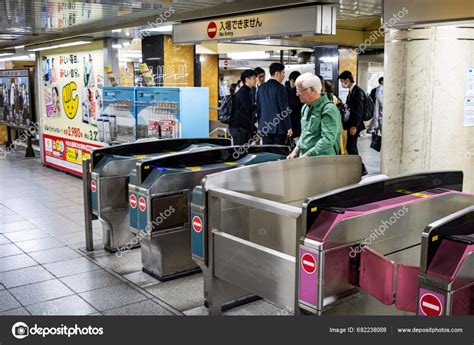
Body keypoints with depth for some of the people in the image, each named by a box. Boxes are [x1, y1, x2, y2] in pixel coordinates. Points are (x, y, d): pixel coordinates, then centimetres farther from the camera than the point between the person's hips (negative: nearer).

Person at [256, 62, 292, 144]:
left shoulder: (261, 88, 10)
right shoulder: (279, 87, -10)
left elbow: (258, 108, 14)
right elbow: (284, 109, -12)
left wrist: (260, 125, 20)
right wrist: (289, 127, -8)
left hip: (264, 127, 6)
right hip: (279, 127, -6)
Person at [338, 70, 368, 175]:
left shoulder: (358, 91, -15)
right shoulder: (352, 91, 14)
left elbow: (359, 111, -20)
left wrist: (354, 126, -22)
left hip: (355, 125, -10)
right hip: (351, 124, 10)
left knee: (350, 147, -9)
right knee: (352, 147, 12)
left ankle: (361, 169, -1)